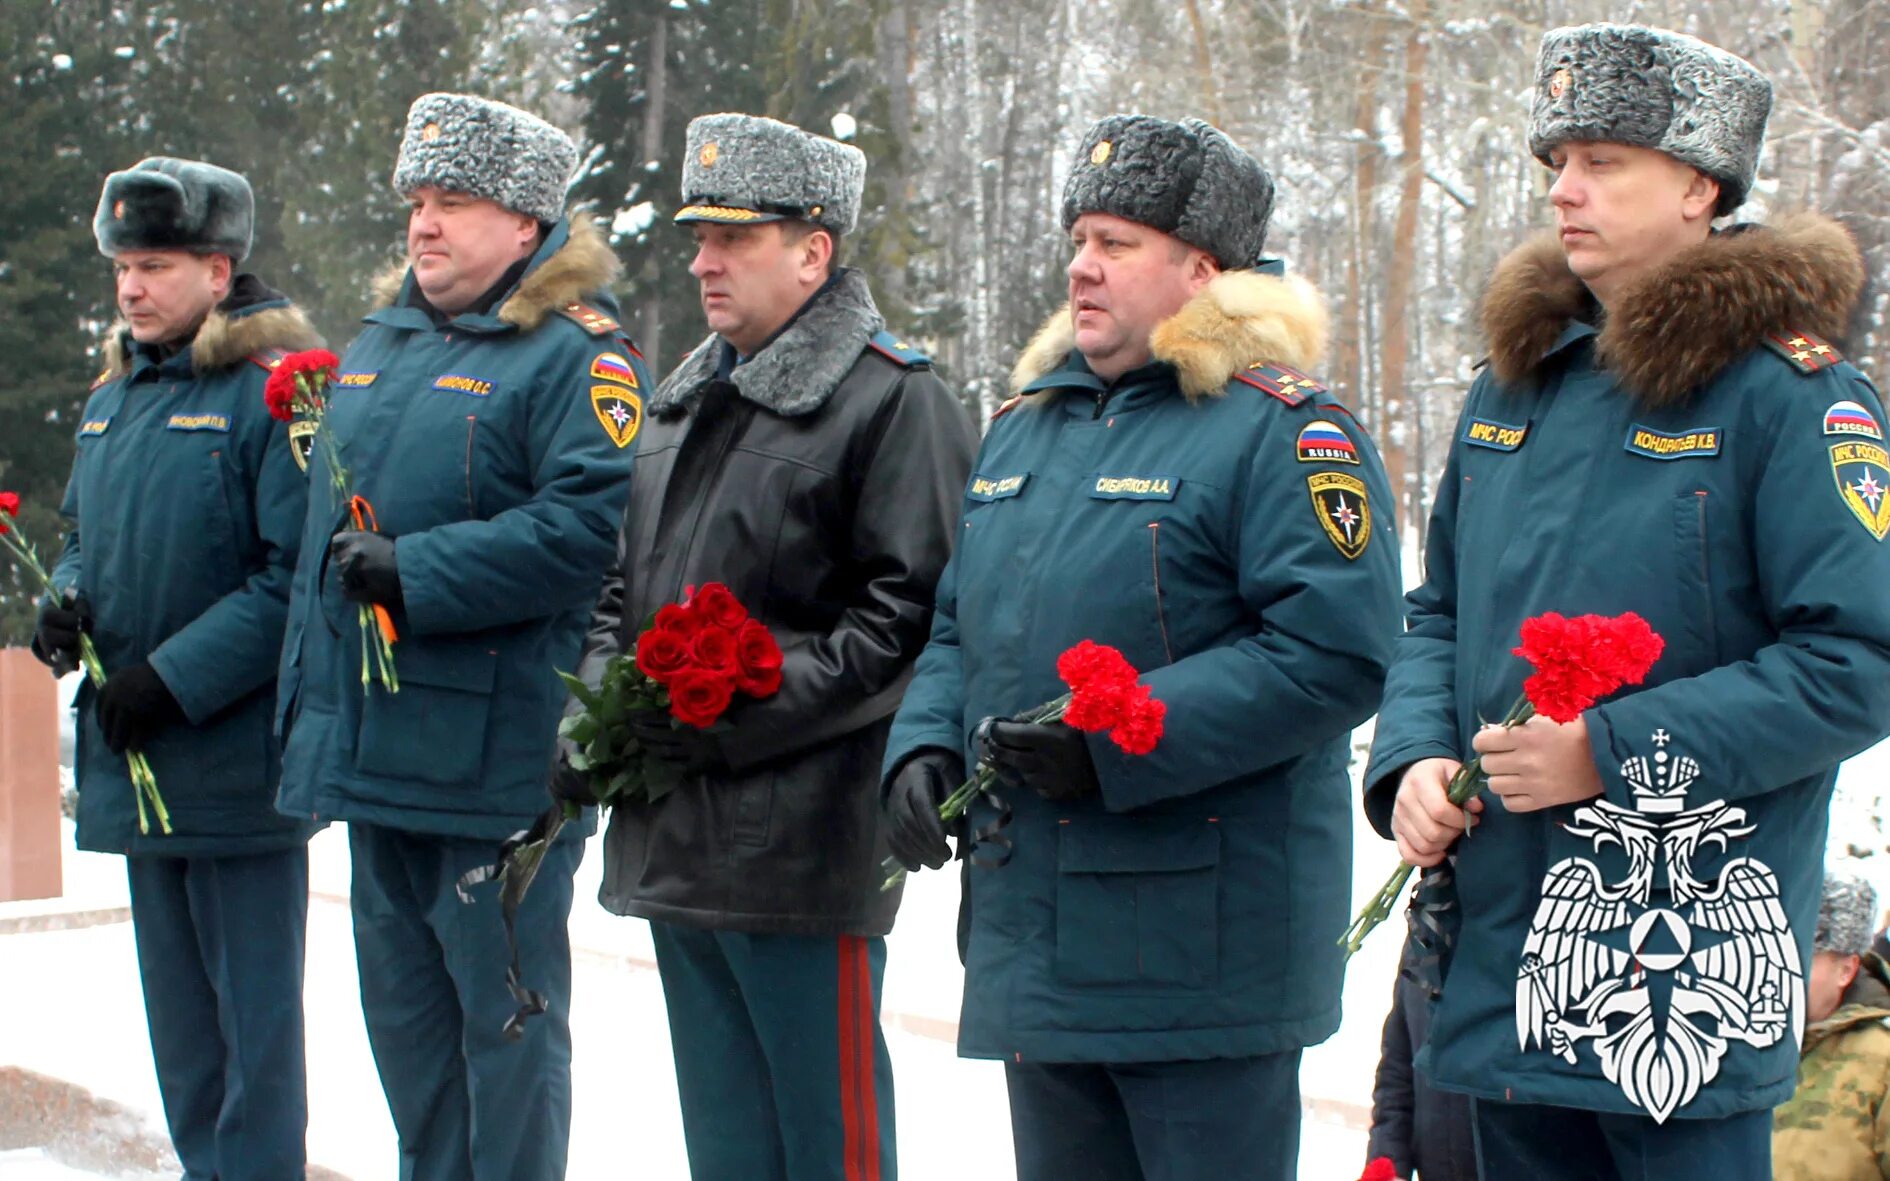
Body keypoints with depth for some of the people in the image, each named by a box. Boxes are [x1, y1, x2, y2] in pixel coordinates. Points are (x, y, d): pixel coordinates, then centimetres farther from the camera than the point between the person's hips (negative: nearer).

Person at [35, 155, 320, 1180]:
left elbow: (297, 574, -18)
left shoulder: (277, 391, -13)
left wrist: (176, 677, -20)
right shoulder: (113, 397, 13)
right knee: (176, 1009, 16)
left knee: (253, 1008, 0)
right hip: (134, 758, 8)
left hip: (238, 757, -8)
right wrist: (68, 598, 1)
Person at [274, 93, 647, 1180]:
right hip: (373, 740, 9)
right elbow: (331, 517, 25)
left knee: (503, 1008, 1)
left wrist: (417, 572, -23)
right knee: (402, 1004, 16)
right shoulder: (382, 344, 17)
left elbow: (589, 523, -22)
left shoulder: (578, 355, -10)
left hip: (494, 753, -8)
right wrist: (308, 689, 21)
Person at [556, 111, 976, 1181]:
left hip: (806, 843, -8)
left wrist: (748, 710, -20)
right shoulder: (688, 400, 18)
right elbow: (628, 585, 24)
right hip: (674, 840, 8)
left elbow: (913, 613, -16)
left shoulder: (894, 399, -9)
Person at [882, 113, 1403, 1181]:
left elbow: (1334, 653, -20)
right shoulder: (1028, 425, 17)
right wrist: (925, 744, 3)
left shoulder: (1280, 430, -9)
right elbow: (962, 628, 24)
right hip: (1035, 946, 8)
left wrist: (1117, 743, -23)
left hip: (1200, 957, -8)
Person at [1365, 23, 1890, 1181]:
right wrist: (1414, 760, 0)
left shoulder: (1789, 392, -9)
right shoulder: (1515, 382, 13)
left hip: (1684, 959, -7)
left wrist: (1616, 750, -19)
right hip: (1500, 951, 7)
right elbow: (1440, 615, 20)